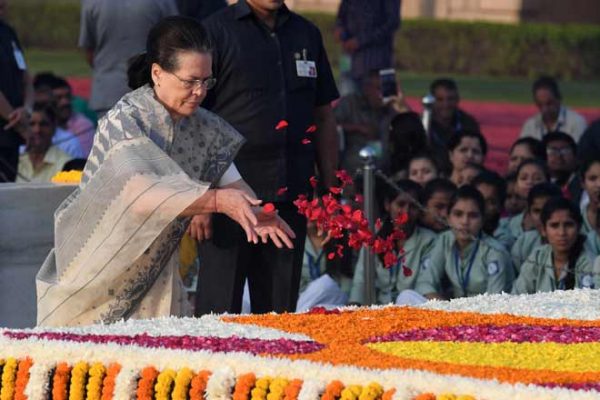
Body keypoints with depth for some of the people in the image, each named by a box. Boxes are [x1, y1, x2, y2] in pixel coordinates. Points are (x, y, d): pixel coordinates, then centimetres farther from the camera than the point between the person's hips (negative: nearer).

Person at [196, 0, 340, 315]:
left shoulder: (306, 34, 14)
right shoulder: (216, 31, -2)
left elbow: (324, 118, 19)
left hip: (291, 195, 5)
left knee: (280, 312, 8)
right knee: (219, 313, -5)